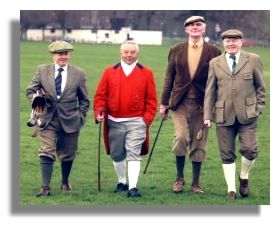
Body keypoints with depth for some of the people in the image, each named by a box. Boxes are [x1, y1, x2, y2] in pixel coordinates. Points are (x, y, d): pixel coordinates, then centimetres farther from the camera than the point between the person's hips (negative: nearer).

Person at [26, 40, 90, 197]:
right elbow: (30, 91, 8)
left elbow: (84, 100, 9)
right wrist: (36, 98, -13)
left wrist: (80, 116, -2)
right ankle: (46, 187, -11)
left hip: (70, 121, 1)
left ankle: (65, 182, 35)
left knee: (67, 154, 12)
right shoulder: (42, 71, 3)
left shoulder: (79, 74, 3)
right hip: (48, 119, 0)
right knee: (47, 153, -11)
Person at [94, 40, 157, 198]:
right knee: (117, 155, 11)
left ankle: (133, 187, -15)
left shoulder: (146, 73, 5)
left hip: (137, 122, -2)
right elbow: (100, 95, 6)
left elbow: (151, 99, 4)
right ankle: (122, 182, 29)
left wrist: (147, 118, -5)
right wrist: (99, 111, -8)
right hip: (114, 122, 2)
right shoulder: (110, 72, 7)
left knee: (134, 155, -10)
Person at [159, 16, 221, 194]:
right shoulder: (176, 51, 7)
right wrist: (164, 103, 7)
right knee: (180, 138, -14)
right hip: (181, 103, 0)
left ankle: (196, 182, 14)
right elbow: (169, 78, 10)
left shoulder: (213, 52, 3)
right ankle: (179, 178, 3)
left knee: (199, 144, 3)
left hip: (202, 104, 0)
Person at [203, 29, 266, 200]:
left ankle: (244, 178, 19)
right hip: (224, 115, 1)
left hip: (247, 114, -1)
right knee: (227, 154, 3)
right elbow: (210, 91, 10)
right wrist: (208, 115, 4)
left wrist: (258, 108, 4)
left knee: (250, 150, -8)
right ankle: (231, 189, 11)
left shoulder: (253, 60, 6)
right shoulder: (215, 63, 10)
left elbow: (261, 87, 11)